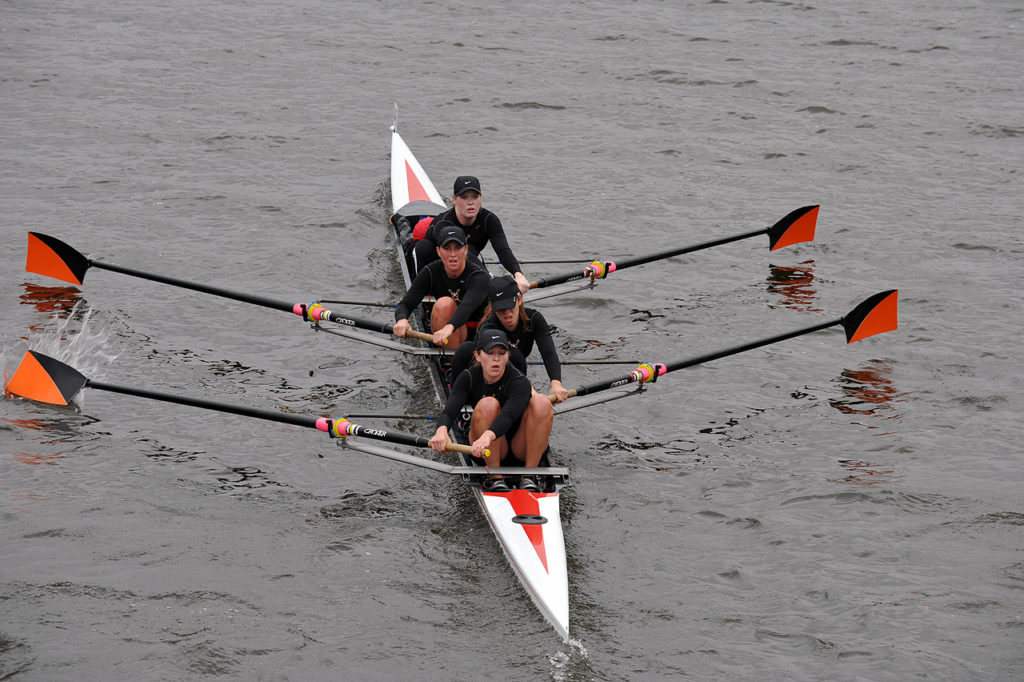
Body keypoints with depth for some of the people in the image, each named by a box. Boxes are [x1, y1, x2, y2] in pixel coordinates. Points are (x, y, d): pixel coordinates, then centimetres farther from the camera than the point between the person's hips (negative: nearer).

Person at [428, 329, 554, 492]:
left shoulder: (519, 382, -20)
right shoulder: (468, 378, -10)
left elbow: (508, 415, -40)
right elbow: (449, 410, -26)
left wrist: (488, 436, -62)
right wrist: (441, 430, -51)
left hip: (522, 446, -1)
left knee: (542, 402, -29)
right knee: (487, 404, -30)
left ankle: (528, 476, -24)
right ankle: (495, 478, -24)